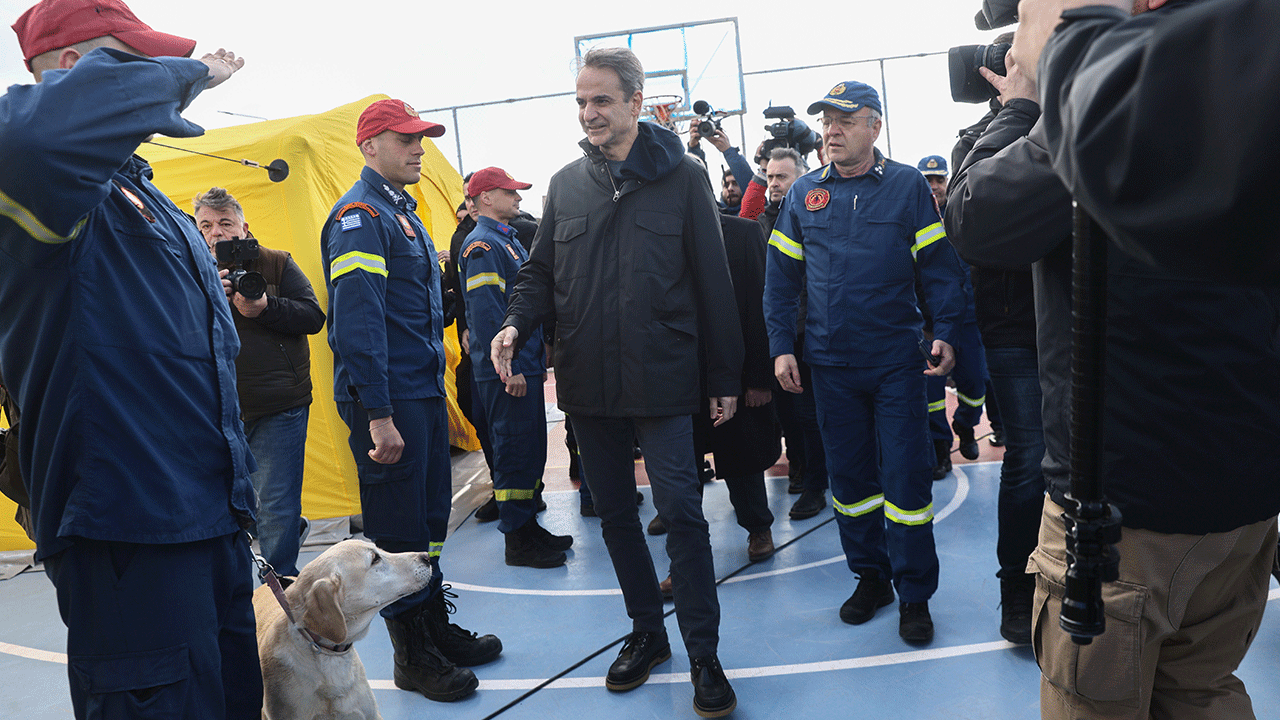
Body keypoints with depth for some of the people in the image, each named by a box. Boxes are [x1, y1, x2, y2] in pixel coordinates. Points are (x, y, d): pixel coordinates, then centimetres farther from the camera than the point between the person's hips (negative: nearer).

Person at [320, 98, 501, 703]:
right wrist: (378, 416, -24)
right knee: (397, 528, 2)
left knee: (429, 516, 17)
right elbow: (357, 322, -21)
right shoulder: (360, 215, -13)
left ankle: (437, 626, 31)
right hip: (389, 400, -9)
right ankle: (412, 656, 15)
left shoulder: (401, 210, 17)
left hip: (425, 391, 9)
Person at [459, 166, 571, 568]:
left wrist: (537, 357, 21)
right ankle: (517, 541, 4)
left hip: (527, 366, 10)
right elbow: (486, 313, -19)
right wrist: (509, 367, -21)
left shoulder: (509, 241, 19)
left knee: (531, 449, 14)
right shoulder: (482, 245, -12)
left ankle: (528, 526, 25)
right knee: (516, 449, -5)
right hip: (508, 372, -10)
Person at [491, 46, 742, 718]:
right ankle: (646, 632, 32)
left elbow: (712, 281, -1)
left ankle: (704, 656, 10)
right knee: (615, 513, 14)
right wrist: (516, 322, -7)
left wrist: (724, 376, 0)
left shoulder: (681, 176, -1)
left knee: (681, 511, -5)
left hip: (660, 380, -4)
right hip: (588, 383, 5)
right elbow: (541, 270, 15)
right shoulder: (566, 183, 9)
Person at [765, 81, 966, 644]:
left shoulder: (908, 186, -1)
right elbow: (781, 278, 7)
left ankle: (914, 594, 13)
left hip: (896, 360, -2)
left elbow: (940, 266, 0)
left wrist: (945, 333, -10)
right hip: (830, 364, 3)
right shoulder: (804, 195, 6)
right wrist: (781, 347, 0)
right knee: (849, 475, 10)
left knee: (906, 476, 0)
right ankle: (870, 576, 27)